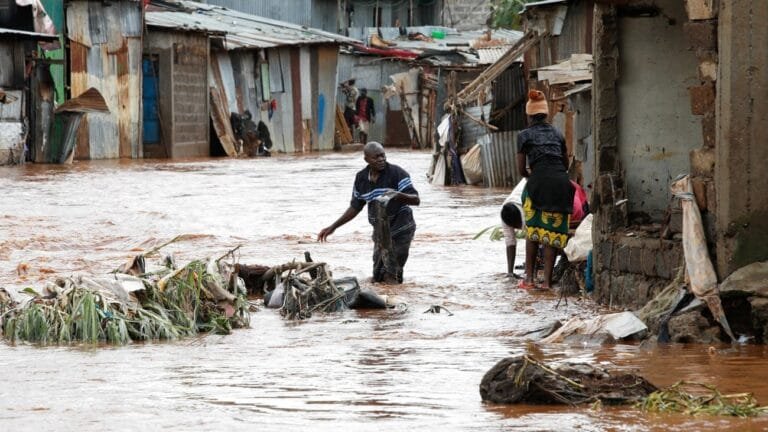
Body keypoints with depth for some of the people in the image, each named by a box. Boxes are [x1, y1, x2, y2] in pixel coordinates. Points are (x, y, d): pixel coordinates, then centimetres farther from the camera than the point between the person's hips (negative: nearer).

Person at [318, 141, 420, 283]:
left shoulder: (397, 173, -14)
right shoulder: (361, 178, 2)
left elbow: (416, 200, -17)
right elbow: (355, 207, 14)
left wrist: (399, 195, -39)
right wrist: (332, 227, 11)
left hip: (400, 229, -5)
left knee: (392, 278, -9)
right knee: (378, 277, 10)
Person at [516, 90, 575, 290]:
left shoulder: (524, 135, 9)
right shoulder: (557, 134, 19)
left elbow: (521, 169, 8)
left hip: (539, 183, -3)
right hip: (562, 182, 3)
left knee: (532, 230, 11)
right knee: (553, 231, 5)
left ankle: (529, 278, 8)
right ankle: (547, 280, -1)